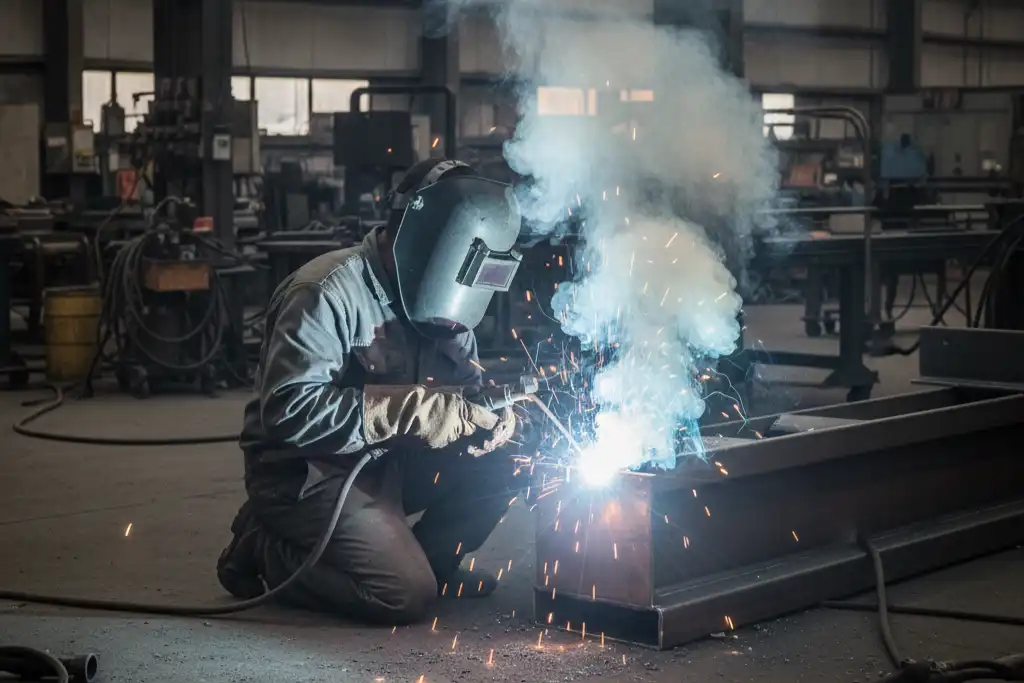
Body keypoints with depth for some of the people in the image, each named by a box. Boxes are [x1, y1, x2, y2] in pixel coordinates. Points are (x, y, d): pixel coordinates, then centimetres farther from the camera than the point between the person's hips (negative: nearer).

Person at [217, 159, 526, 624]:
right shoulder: (328, 293, -21)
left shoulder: (429, 301, 4)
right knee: (407, 595, -20)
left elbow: (466, 387, 14)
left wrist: (489, 415, -11)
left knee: (497, 467, -6)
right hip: (303, 470, -8)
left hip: (382, 464, 8)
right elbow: (287, 410, -30)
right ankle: (268, 551, 1)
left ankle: (426, 560, 12)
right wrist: (411, 410, -31)